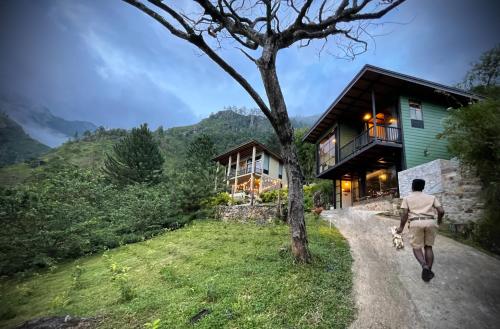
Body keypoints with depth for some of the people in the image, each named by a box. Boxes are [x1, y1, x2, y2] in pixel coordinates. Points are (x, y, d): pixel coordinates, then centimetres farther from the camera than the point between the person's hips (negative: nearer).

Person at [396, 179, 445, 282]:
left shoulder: (407, 198, 11)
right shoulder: (431, 197, 18)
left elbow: (405, 213, 1)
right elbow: (441, 211, 7)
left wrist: (401, 227, 10)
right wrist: (438, 222, 26)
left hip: (416, 223, -2)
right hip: (430, 222, 3)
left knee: (417, 248, 9)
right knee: (428, 247, 18)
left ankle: (425, 266, -16)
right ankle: (429, 271, 11)